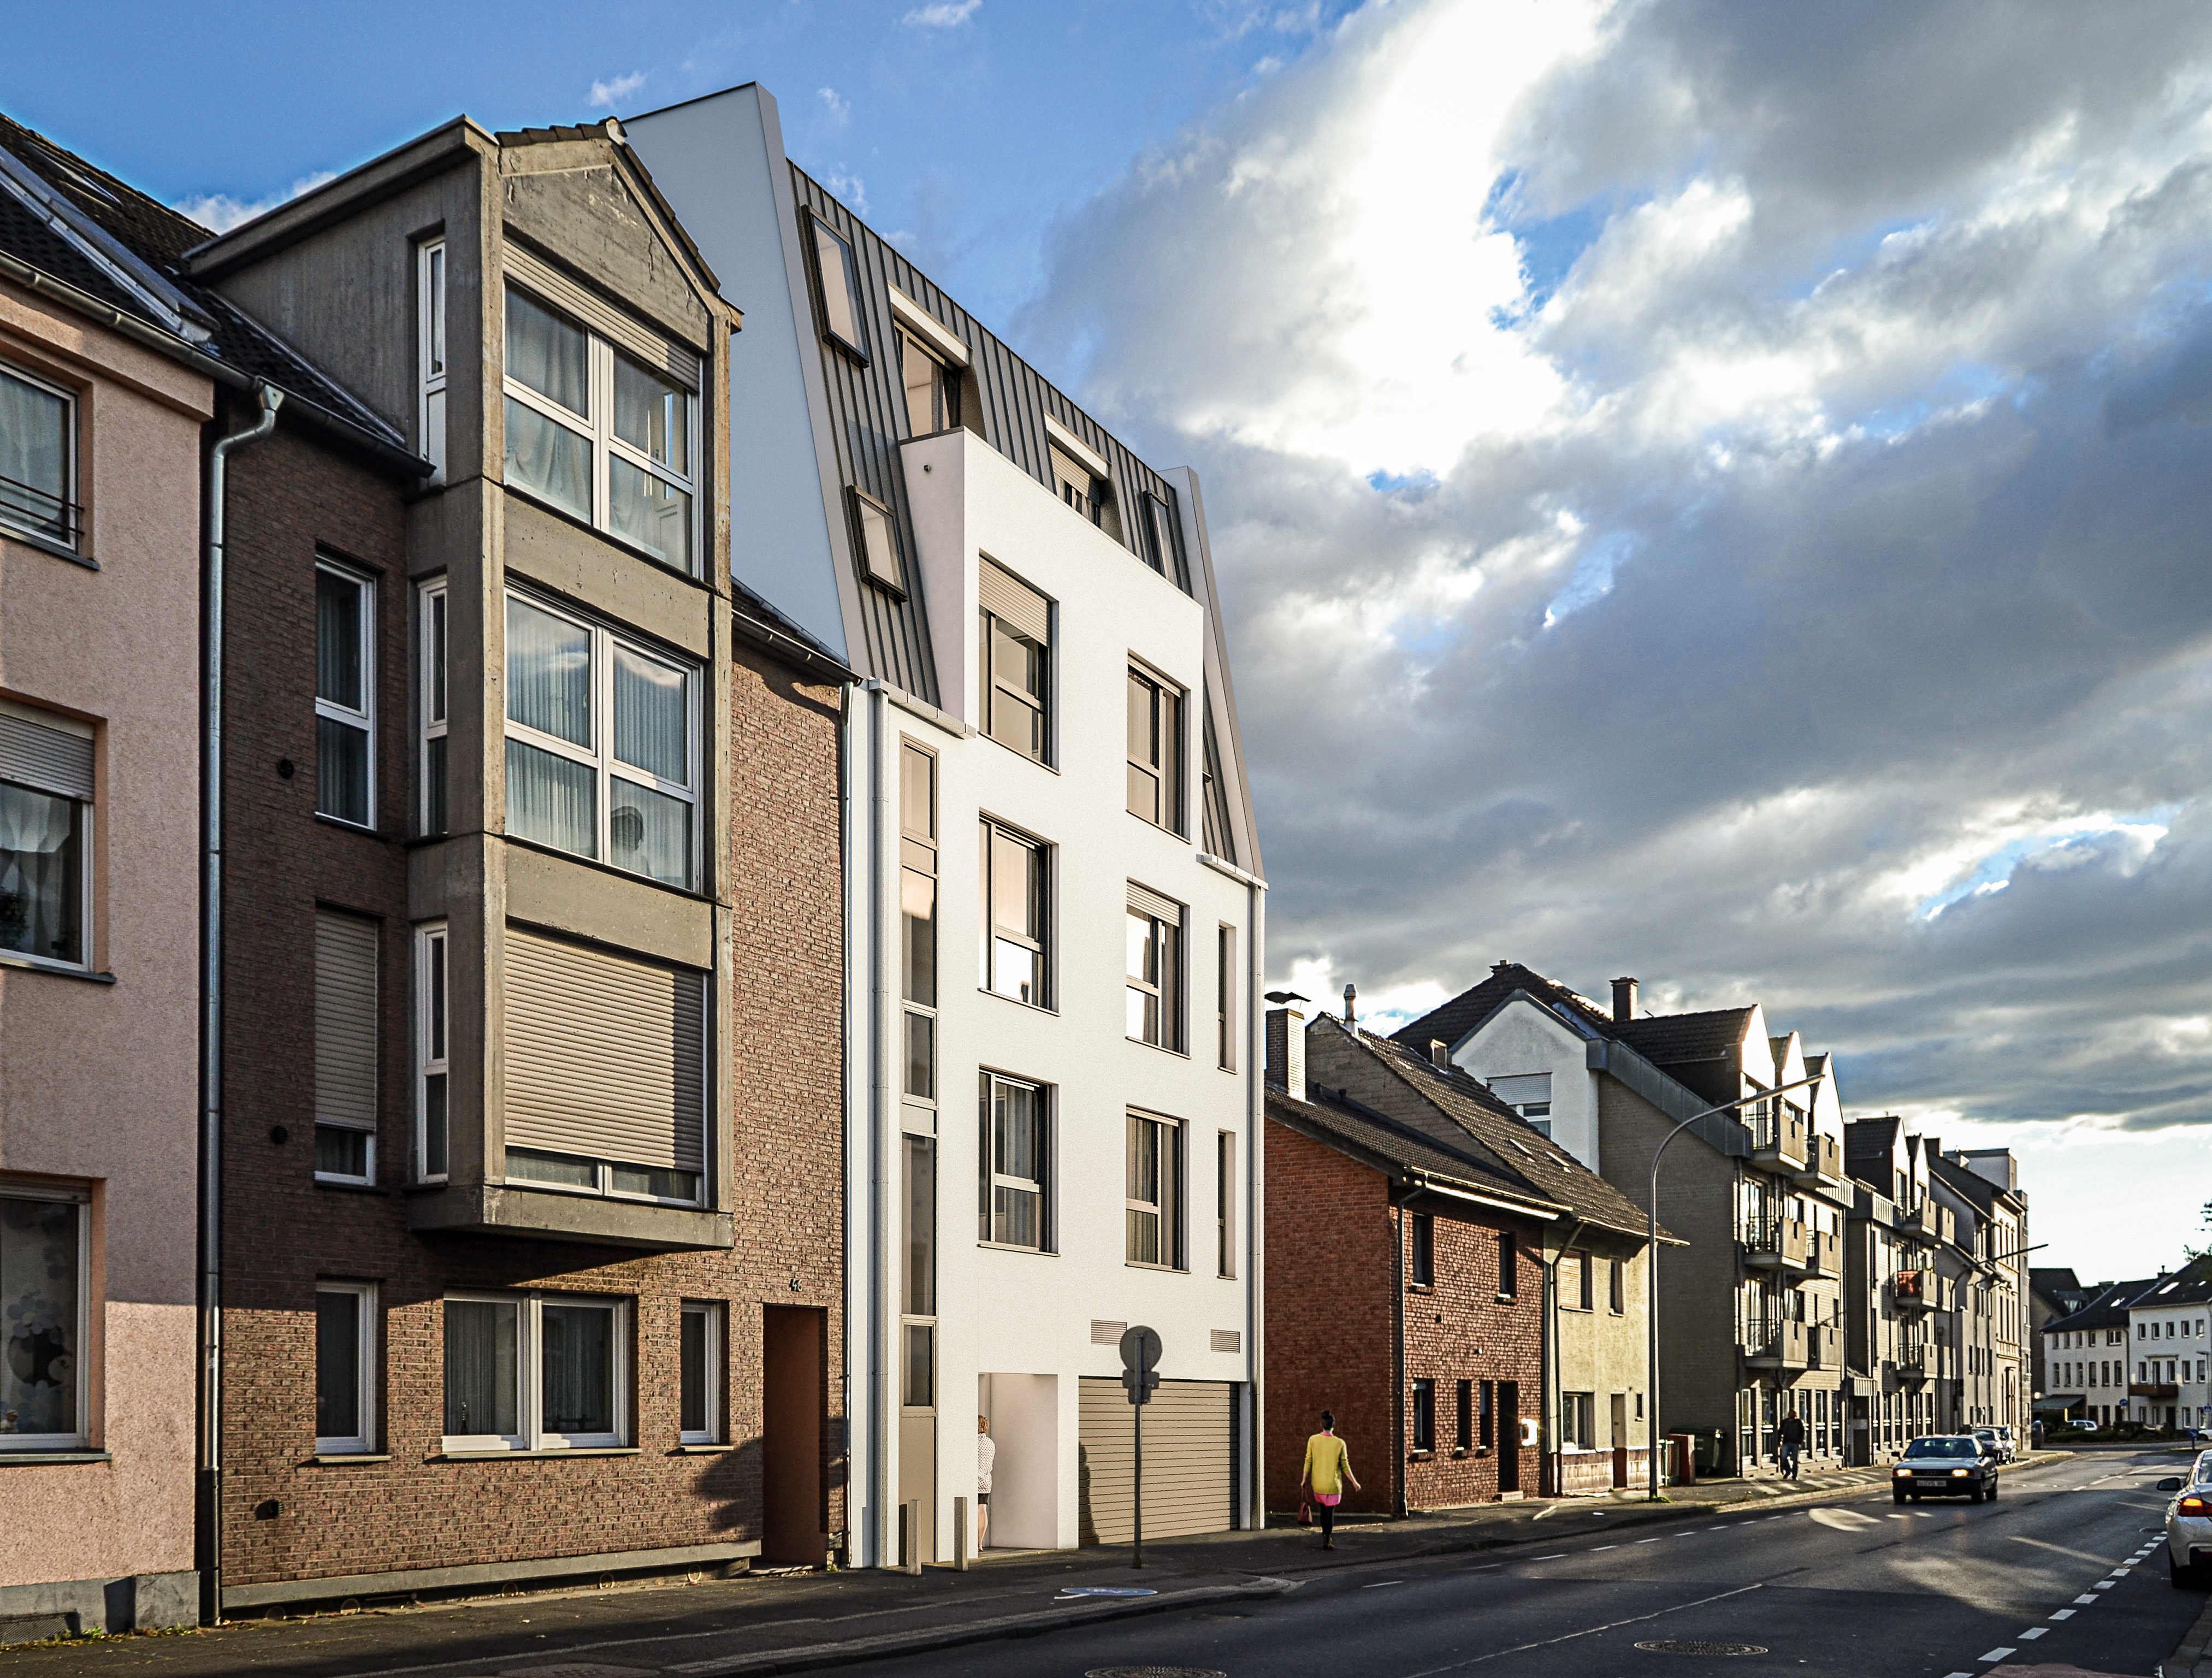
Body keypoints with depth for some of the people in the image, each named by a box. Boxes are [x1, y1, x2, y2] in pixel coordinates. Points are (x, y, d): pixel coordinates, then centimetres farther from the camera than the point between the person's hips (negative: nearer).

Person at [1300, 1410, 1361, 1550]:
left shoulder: (1313, 1440, -6)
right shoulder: (1340, 1443, -10)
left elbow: (1308, 1461, -5)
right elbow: (1345, 1466, -5)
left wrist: (1304, 1480, 4)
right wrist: (1354, 1482, 7)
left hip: (1317, 1483, 3)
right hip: (1333, 1484, -3)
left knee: (1323, 1509, 21)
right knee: (1330, 1511, 4)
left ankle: (1325, 1536, 28)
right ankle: (1327, 1541, -3)